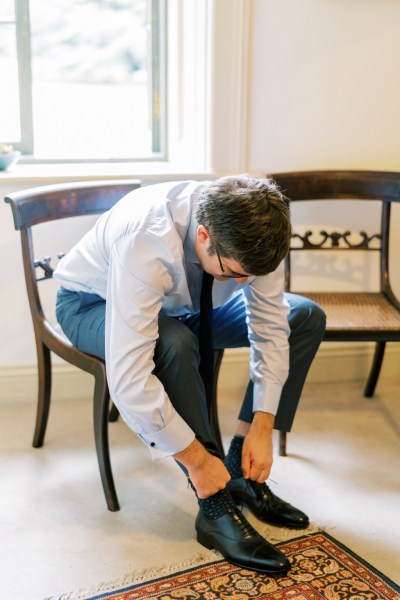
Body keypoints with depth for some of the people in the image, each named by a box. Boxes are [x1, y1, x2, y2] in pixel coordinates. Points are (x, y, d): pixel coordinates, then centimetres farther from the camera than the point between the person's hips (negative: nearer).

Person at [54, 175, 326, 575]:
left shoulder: (248, 230, -25)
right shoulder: (145, 243, -42)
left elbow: (270, 325, -14)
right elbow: (127, 381, -44)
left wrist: (262, 427, -20)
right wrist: (196, 459, -34)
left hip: (180, 302, 6)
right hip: (94, 305, -5)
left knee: (306, 317, -7)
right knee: (173, 343, -40)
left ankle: (240, 473, -4)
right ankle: (215, 507, -22)